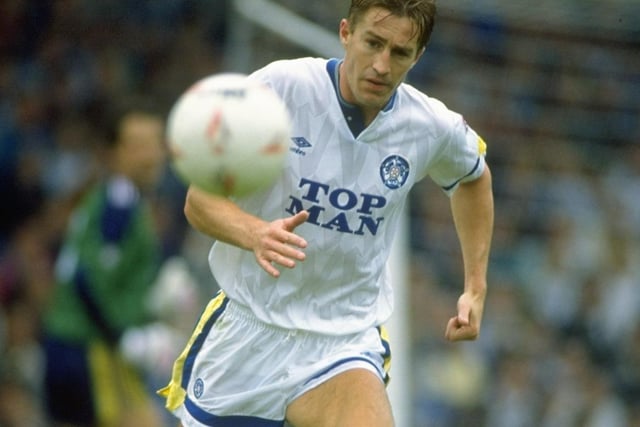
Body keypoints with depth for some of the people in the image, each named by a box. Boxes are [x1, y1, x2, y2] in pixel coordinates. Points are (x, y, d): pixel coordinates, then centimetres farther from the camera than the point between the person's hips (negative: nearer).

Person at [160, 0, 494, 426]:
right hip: (247, 325, 0)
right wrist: (257, 234, -34)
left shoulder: (434, 127, -5)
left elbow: (474, 176, 20)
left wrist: (476, 289, 15)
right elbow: (200, 199, -13)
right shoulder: (279, 87, -14)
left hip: (347, 340, 0)